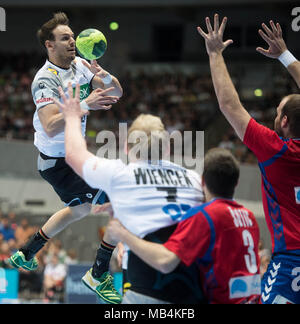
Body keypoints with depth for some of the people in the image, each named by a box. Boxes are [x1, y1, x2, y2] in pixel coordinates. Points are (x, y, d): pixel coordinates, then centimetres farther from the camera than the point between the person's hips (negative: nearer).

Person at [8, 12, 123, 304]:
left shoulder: (78, 65, 0)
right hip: (58, 162, -9)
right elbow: (51, 127, -37)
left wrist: (105, 77, -23)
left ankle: (25, 255, 41)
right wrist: (84, 105, -48)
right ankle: (99, 275, 1)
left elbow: (116, 93, -1)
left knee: (80, 208, 30)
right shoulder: (46, 80, -24)